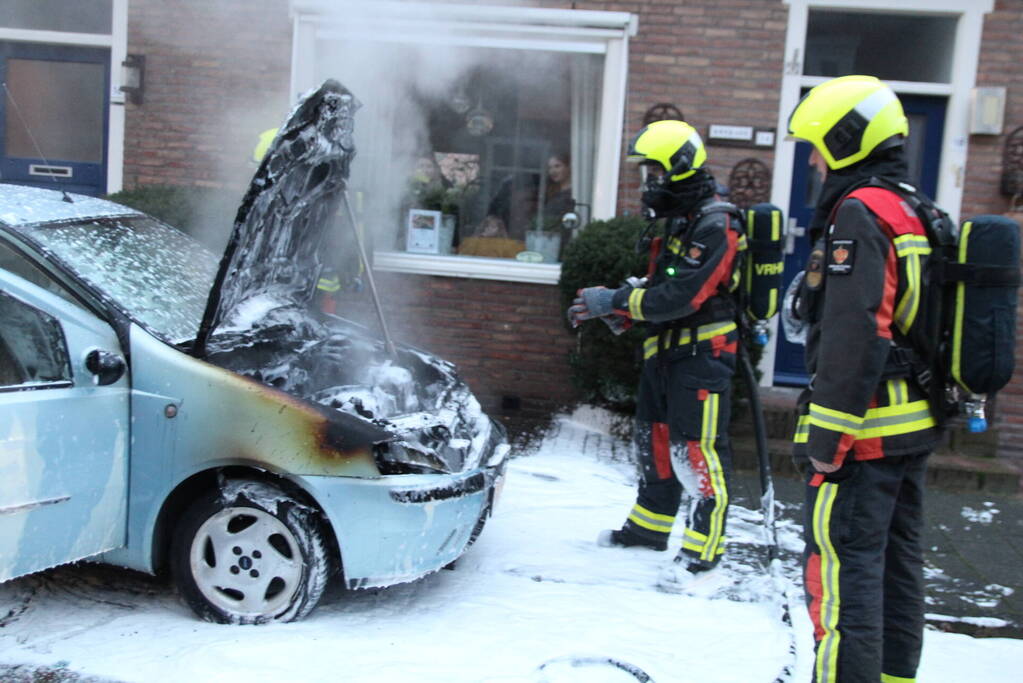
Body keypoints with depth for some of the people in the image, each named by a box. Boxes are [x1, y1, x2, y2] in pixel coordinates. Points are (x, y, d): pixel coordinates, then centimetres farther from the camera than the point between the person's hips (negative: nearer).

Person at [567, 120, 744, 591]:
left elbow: (679, 297, -25)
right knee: (654, 441, 18)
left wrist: (614, 301, -19)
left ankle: (703, 552, 4)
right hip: (665, 352, 10)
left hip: (702, 355, -10)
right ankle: (649, 527, 34)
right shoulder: (679, 221, 16)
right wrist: (613, 310, 5)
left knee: (698, 451, -6)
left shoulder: (713, 226, -17)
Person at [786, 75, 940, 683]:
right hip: (916, 425, 10)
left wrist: (826, 433, -19)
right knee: (898, 561, 18)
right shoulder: (921, 216, 15)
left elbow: (852, 337, -23)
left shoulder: (859, 213, -15)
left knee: (843, 569, -5)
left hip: (865, 429, -10)